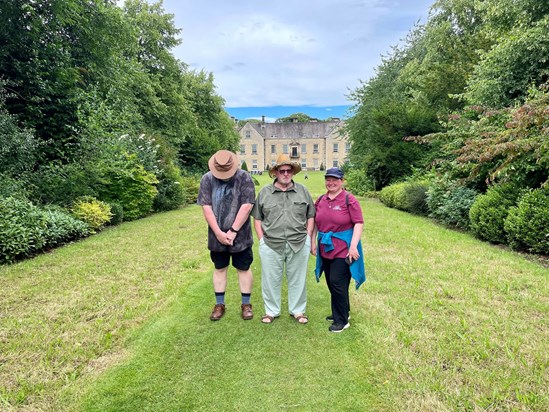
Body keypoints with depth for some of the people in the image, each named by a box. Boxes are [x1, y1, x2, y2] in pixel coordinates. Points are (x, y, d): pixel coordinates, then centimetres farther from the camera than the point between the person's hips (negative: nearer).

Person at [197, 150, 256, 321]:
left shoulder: (244, 177, -11)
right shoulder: (207, 179, -4)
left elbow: (246, 206, -16)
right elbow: (206, 207, -7)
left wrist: (233, 231, -17)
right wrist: (219, 233, -12)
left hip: (240, 235, -2)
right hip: (217, 236, 2)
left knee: (243, 269, 8)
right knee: (219, 269, 14)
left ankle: (246, 304, 22)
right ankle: (219, 304, 27)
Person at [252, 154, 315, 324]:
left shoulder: (303, 191, 6)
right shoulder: (264, 192, 4)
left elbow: (311, 216, 10)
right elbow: (257, 218, 7)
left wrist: (308, 237, 1)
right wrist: (262, 238, 0)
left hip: (299, 245, 1)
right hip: (271, 245, 0)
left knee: (297, 279, 12)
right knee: (271, 279, 10)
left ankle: (298, 310, 29)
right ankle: (271, 311, 28)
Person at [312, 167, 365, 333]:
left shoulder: (349, 199, -10)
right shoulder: (321, 200, 7)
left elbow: (358, 223, -13)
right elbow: (315, 223, 15)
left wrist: (353, 246, -19)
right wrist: (313, 242, 12)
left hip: (343, 249, -6)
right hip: (325, 249, 6)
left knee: (337, 283, -3)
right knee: (331, 283, 15)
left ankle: (342, 320, 14)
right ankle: (342, 312, 35)